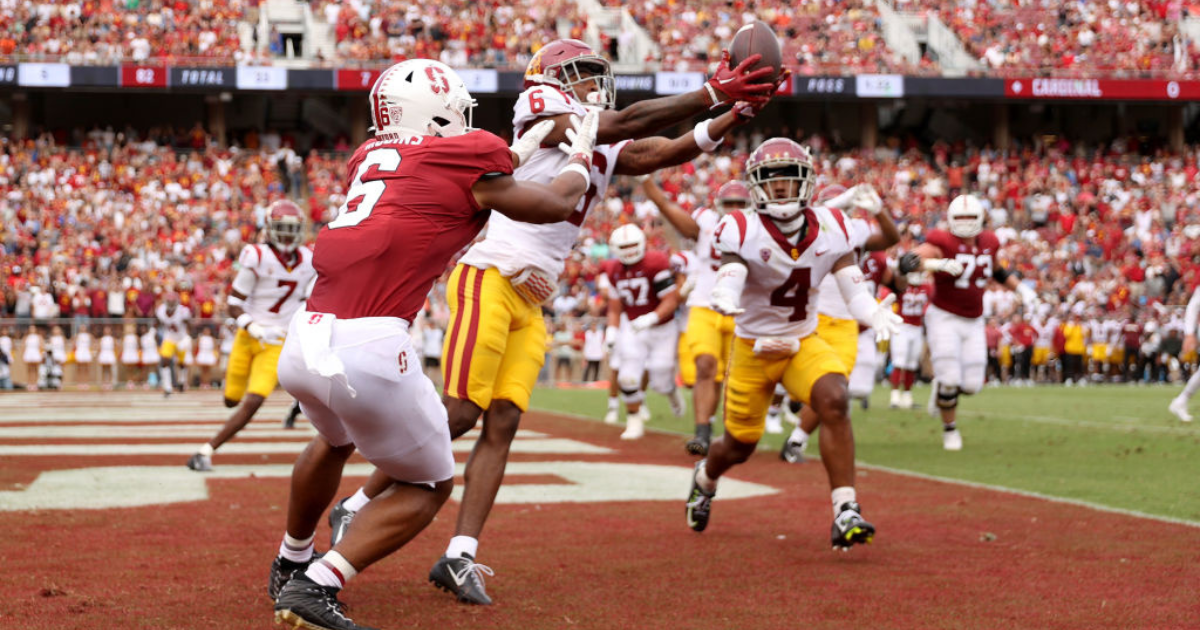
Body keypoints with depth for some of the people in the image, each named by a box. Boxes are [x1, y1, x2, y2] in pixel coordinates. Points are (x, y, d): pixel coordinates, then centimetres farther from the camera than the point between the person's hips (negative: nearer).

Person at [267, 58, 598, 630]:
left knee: (335, 440, 37)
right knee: (428, 486, 15)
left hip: (303, 342, 7)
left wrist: (517, 154, 43)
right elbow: (555, 206, 18)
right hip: (368, 348, -7)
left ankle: (290, 566, 52)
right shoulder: (467, 158, 3)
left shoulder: (369, 157, 19)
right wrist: (582, 157, 37)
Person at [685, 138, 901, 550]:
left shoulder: (830, 228, -7)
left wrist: (874, 313, -32)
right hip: (753, 347, -2)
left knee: (834, 400, -28)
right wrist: (725, 300, -57)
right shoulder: (742, 231, -17)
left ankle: (845, 513, -28)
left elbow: (854, 291, -9)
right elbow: (729, 279, -33)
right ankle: (705, 478, 48)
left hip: (805, 343, 2)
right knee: (738, 447, 9)